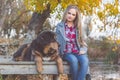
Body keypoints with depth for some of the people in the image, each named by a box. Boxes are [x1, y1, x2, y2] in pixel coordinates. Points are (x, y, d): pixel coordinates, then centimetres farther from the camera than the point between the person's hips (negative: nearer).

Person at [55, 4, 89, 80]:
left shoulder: (78, 27, 13)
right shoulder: (60, 26, 6)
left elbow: (83, 41, 14)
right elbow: (57, 41, 5)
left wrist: (83, 50, -5)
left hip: (77, 52, 2)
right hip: (66, 52, -2)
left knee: (85, 60, -31)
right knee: (74, 60, -35)